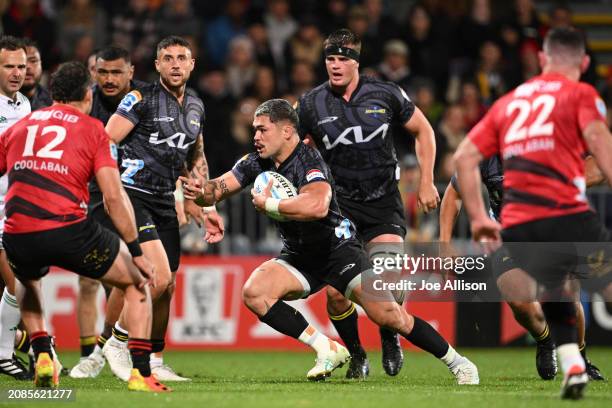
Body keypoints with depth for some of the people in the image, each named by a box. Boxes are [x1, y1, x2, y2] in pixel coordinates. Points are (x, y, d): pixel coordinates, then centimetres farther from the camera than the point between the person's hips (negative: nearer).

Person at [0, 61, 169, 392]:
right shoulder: (92, 130, 11)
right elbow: (114, 196, 1)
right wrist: (136, 252, 5)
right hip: (68, 231, -3)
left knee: (27, 281, 40)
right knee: (137, 282, 19)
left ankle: (42, 359, 22)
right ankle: (140, 374, 6)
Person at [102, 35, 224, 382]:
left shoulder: (196, 106, 12)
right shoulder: (141, 99, -10)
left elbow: (196, 160, 25)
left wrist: (204, 210, 20)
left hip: (166, 203, 7)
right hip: (133, 196, -7)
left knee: (167, 287, 8)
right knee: (160, 277, -20)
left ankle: (154, 362, 20)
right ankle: (117, 342, -4)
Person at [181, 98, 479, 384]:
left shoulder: (309, 161, -24)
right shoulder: (256, 164, 0)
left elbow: (317, 205, -43)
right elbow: (217, 190, -2)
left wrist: (267, 204, -32)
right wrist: (200, 191, -25)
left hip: (338, 251, -7)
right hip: (298, 257, 7)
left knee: (389, 316, -16)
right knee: (253, 292, -20)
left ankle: (456, 362, 3)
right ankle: (327, 350, -13)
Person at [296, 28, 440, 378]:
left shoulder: (386, 95, -5)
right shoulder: (311, 105, -3)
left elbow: (423, 130, 10)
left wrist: (427, 182, 6)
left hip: (385, 206, -1)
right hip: (340, 206, 1)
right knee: (336, 292, -11)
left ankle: (390, 337, 13)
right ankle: (357, 356, 14)